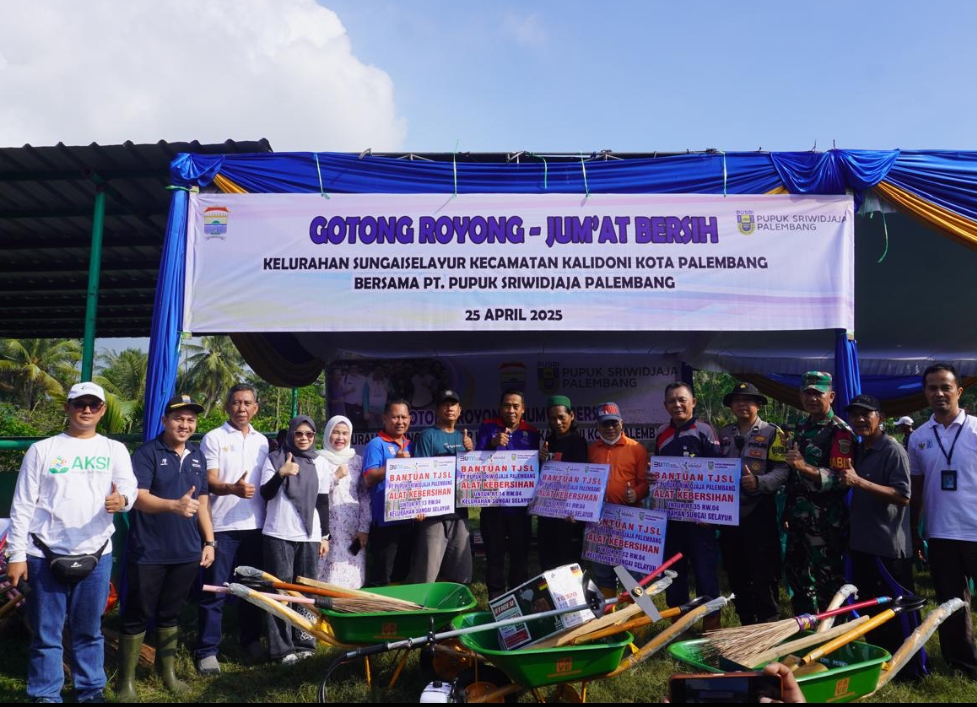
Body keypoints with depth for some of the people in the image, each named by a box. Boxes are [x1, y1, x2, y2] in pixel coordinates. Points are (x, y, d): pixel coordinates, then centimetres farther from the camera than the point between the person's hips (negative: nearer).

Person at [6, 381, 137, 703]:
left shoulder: (114, 450, 6)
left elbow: (129, 487, -8)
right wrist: (16, 555, -2)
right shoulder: (42, 449, 3)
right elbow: (22, 506, 2)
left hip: (95, 554, 1)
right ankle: (45, 695, 19)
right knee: (46, 632, 6)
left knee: (89, 630, 12)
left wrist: (122, 499, -32)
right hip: (45, 555, -1)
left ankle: (91, 690, 24)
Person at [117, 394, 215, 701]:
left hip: (187, 552, 5)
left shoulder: (198, 456, 9)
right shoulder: (147, 453, -9)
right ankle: (126, 680, 17)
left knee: (170, 614, 16)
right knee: (138, 616, 4)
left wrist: (209, 541, 9)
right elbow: (138, 497, -20)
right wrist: (175, 505, -37)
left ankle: (168, 672, 28)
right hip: (148, 553, -5)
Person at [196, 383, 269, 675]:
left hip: (255, 524, 4)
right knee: (215, 590, 1)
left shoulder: (263, 441, 12)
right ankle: (207, 650, 10)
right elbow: (210, 482, -10)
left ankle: (251, 639, 26)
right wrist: (234, 488, -29)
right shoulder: (214, 438, -2)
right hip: (222, 525, -4)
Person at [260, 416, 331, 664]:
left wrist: (325, 535, 11)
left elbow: (323, 502, 13)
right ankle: (282, 647, 4)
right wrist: (281, 473, -23)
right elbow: (265, 494, -6)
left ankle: (303, 641, 12)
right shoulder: (275, 458, 2)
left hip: (309, 536, 2)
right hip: (278, 535, -2)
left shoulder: (320, 463, 10)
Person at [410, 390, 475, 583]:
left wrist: (471, 451, -3)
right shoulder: (428, 436, -3)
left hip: (459, 511, 6)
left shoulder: (465, 437, 15)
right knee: (427, 574, -7)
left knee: (460, 574, 12)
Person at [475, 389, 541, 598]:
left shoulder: (532, 433, 6)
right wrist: (492, 444, -25)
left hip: (520, 504, 2)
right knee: (494, 554, 5)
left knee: (520, 554, 8)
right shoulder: (488, 428, 0)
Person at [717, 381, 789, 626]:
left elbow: (781, 471, -12)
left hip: (759, 513, -5)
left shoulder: (772, 433, -3)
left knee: (764, 574, -1)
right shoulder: (723, 434, 13)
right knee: (736, 574, 13)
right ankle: (746, 625, 27)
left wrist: (758, 482, -28)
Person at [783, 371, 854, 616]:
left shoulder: (841, 432, -12)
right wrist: (788, 511, 20)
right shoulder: (801, 427, 13)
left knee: (828, 582, -1)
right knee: (797, 577, 17)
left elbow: (841, 479, -21)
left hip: (826, 522, -8)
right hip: (799, 519, 8)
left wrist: (806, 468, -33)